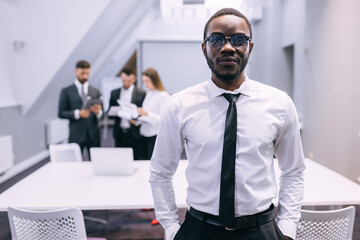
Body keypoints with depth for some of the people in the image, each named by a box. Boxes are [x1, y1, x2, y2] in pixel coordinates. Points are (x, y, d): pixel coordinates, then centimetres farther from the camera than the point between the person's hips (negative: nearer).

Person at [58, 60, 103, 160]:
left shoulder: (95, 92, 12)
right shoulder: (66, 91, 5)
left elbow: (101, 114, 11)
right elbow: (61, 113, 0)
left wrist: (98, 112, -13)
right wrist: (78, 113, -16)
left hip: (93, 134, 2)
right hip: (76, 135, -2)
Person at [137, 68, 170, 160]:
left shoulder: (163, 95, -11)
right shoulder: (149, 94, 13)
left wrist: (146, 113, -25)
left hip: (156, 135, -7)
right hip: (146, 134, 7)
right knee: (146, 160, 8)